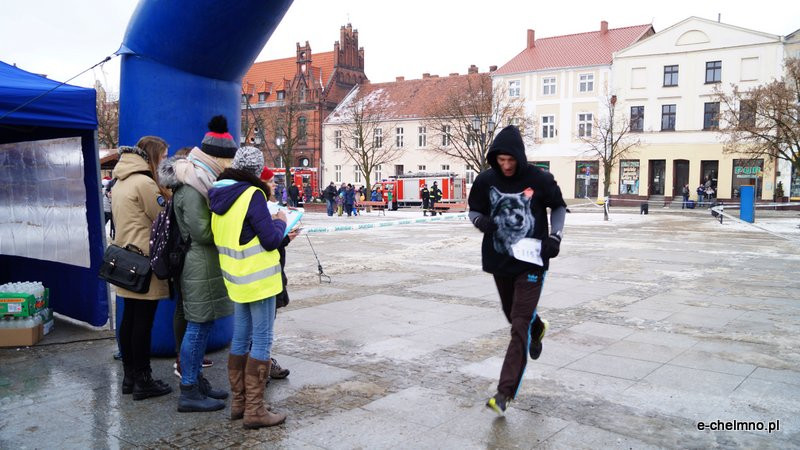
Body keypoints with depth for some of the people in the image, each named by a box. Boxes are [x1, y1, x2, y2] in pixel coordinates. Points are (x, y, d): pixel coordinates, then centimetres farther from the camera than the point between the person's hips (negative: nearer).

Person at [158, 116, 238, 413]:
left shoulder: (200, 181, 15)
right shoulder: (191, 188, -17)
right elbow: (202, 232, -20)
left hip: (204, 264, 10)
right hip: (200, 264, -10)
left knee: (202, 325, 15)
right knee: (198, 326, -4)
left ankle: (196, 381, 25)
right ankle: (189, 393, 5)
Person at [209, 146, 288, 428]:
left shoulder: (219, 197, 7)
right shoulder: (252, 195, -17)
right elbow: (271, 240, -17)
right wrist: (280, 222, 2)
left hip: (236, 279, 8)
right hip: (259, 278, -8)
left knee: (240, 339, 16)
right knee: (262, 341, -1)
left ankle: (238, 402, 25)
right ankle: (254, 410, 3)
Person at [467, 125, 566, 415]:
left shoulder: (539, 180, -10)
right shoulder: (486, 180, -4)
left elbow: (558, 207, 5)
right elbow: (474, 210, 7)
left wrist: (555, 235, -10)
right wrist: (480, 221, -17)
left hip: (531, 262, -4)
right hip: (500, 261, 4)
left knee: (520, 326, -8)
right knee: (513, 315, 21)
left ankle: (505, 392, -6)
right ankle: (537, 328, 57)